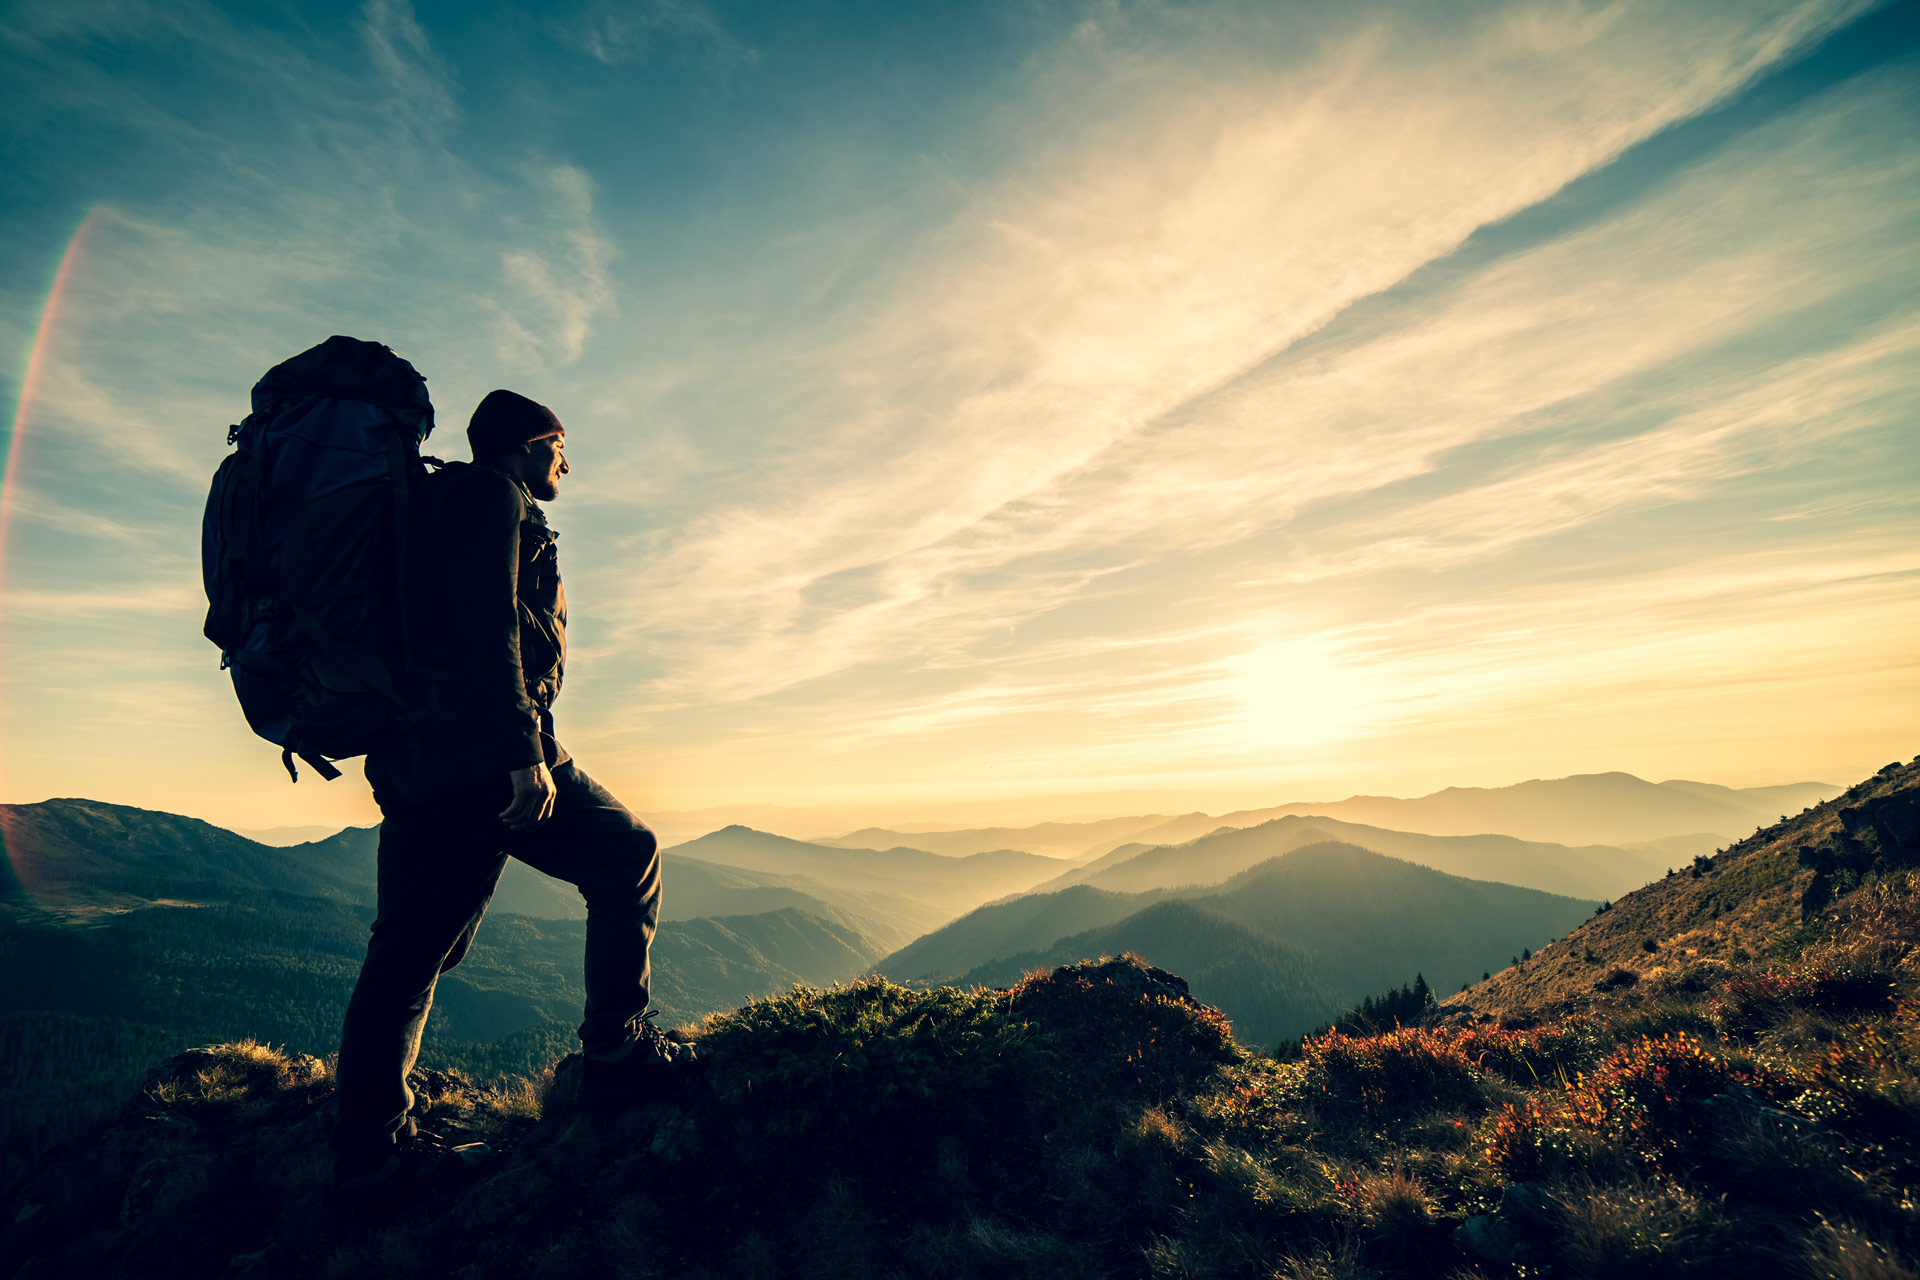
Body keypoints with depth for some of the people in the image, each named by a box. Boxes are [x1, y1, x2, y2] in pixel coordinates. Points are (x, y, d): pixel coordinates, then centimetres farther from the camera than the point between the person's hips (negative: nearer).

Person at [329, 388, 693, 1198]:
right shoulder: (493, 491, -2)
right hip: (477, 748, -10)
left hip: (414, 756, 10)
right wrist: (523, 751, -23)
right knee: (628, 859, 2)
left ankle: (370, 1151, 18)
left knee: (409, 950, 11)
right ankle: (617, 1056, 6)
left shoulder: (445, 502, 29)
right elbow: (488, 623, -18)